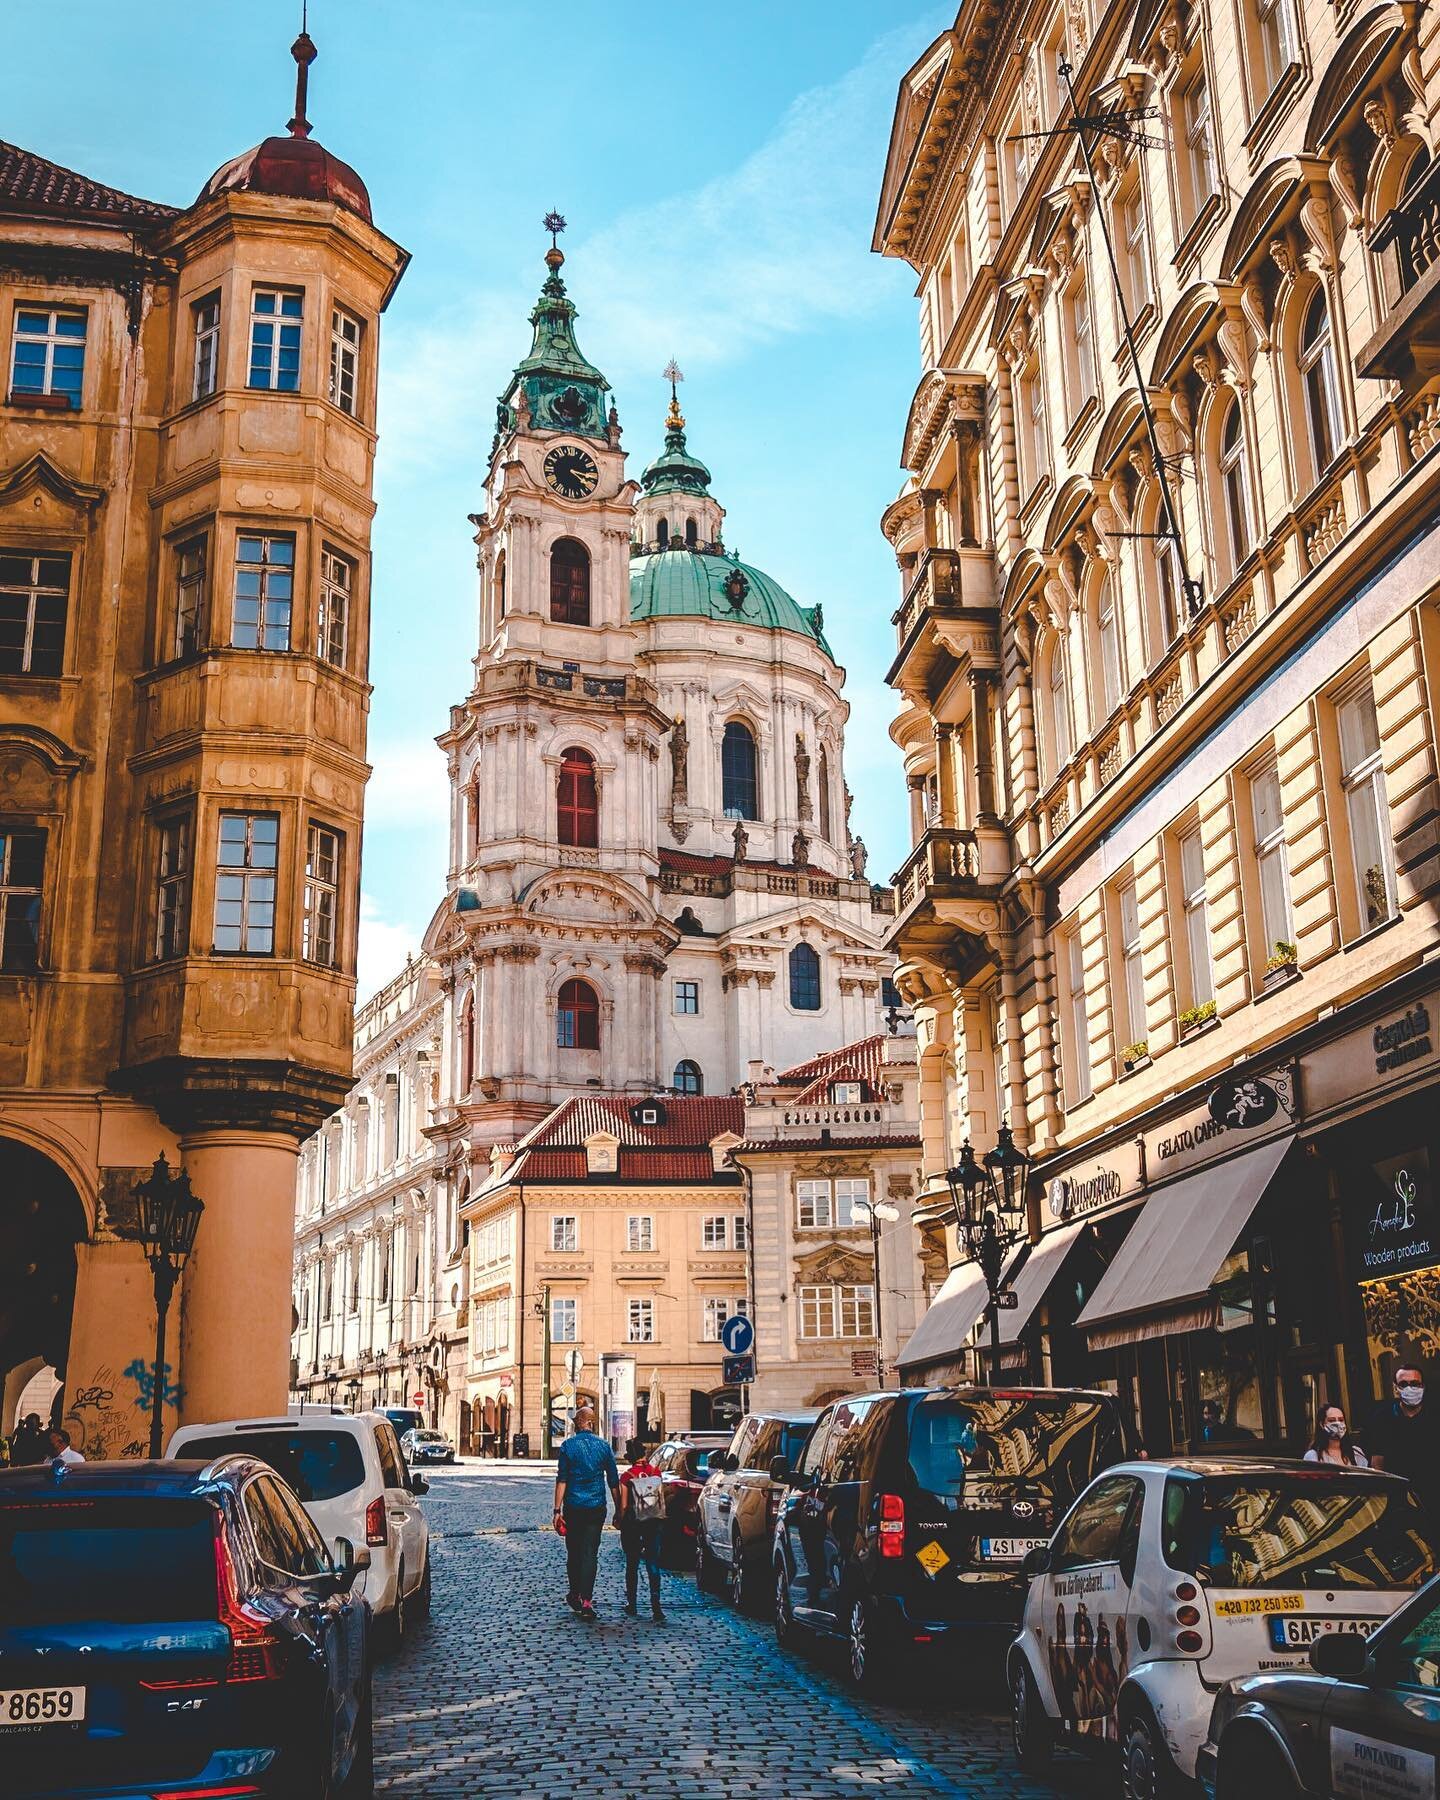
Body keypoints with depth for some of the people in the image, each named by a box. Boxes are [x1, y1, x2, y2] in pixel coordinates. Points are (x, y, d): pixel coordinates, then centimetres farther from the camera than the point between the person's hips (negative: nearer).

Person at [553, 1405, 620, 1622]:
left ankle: (575, 1595, 25)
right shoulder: (603, 1445, 3)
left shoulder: (568, 1445, -4)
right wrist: (618, 1510, 12)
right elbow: (614, 1481, 6)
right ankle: (586, 1601, -9)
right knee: (590, 1553, 0)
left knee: (573, 1552, 13)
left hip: (573, 1507, -1)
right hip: (596, 1507, 1)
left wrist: (557, 1509, -5)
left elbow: (562, 1480, -7)